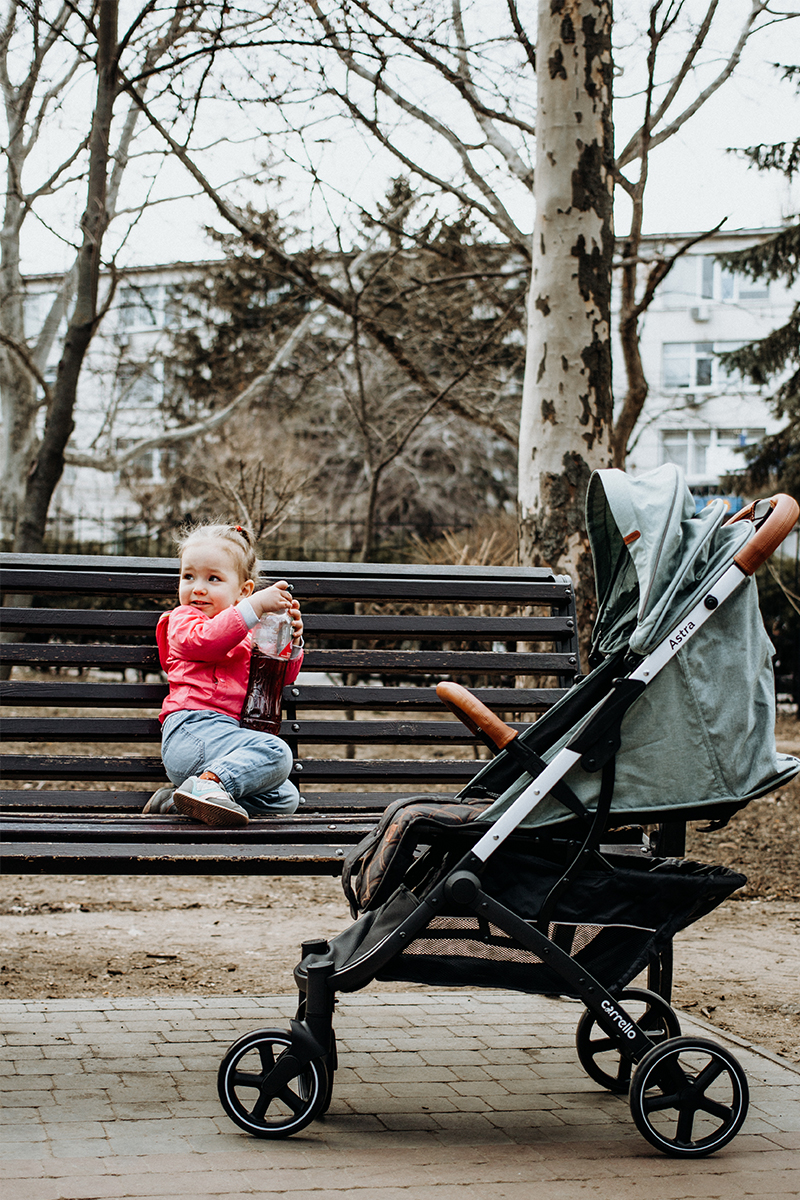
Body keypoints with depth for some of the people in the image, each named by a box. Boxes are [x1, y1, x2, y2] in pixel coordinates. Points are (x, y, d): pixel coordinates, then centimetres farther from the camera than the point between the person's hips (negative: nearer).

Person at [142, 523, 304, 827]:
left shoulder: (249, 634, 29)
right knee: (276, 752, -28)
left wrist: (292, 642, 8)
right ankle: (207, 784, -36)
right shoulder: (182, 619, 8)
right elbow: (206, 640, -17)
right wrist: (255, 606, -23)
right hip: (190, 730, -8)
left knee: (285, 798, -7)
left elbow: (282, 676, 30)